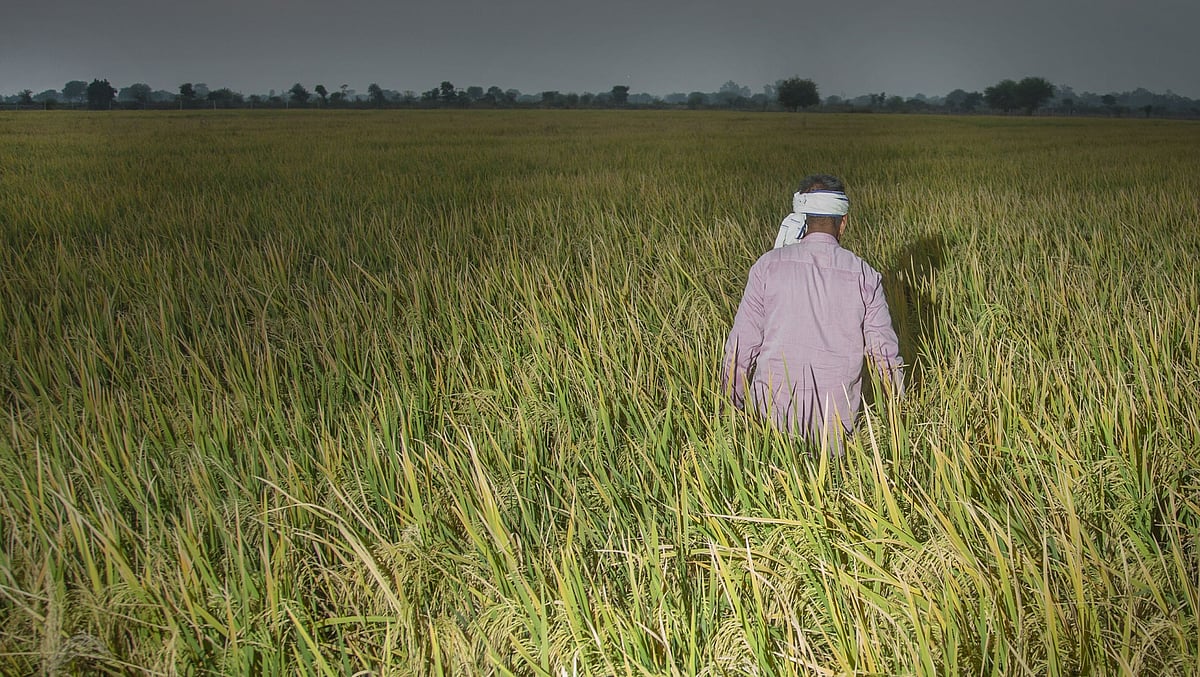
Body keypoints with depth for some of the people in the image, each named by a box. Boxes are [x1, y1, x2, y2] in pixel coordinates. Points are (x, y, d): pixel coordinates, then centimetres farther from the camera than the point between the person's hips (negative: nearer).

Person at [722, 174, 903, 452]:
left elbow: (741, 345, 3)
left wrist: (732, 408, 14)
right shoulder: (864, 276, 4)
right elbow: (886, 354, 7)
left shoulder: (768, 265, 1)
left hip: (771, 410, 0)